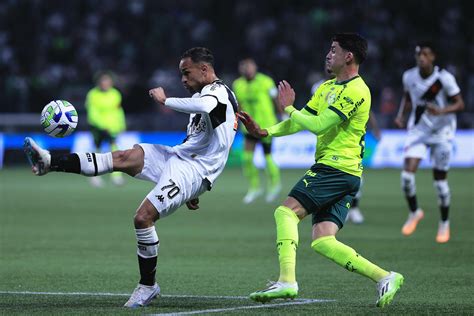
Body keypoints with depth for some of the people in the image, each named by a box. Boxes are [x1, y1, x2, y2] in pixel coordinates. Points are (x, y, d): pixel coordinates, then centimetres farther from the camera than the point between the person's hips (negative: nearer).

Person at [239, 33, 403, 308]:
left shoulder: (355, 90, -11)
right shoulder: (328, 88, 20)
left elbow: (318, 125, -18)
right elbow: (300, 122, 18)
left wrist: (288, 107, -4)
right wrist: (264, 132, 4)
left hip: (337, 168, -9)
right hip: (345, 175, 9)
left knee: (287, 211, -14)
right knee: (322, 241, 0)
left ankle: (287, 281, -24)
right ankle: (384, 278, -2)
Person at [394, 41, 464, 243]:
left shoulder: (444, 78, -16)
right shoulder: (409, 77, -4)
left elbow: (459, 104, -12)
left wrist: (441, 111, -29)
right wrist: (401, 115, -2)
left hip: (442, 132, -3)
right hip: (417, 130, 3)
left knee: (440, 180, 2)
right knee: (407, 174, -14)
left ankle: (444, 223, 22)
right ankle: (414, 213, 12)